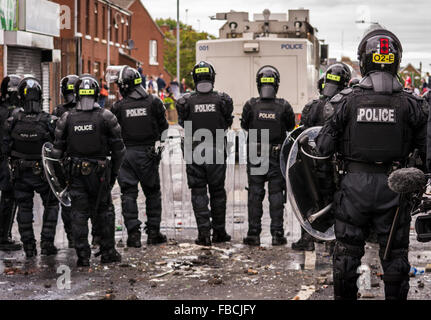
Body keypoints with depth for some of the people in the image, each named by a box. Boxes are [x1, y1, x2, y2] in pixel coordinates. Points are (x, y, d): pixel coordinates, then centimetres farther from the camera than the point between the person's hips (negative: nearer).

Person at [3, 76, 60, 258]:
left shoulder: (13, 121, -13)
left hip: (20, 173, 1)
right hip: (43, 173, -1)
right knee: (51, 205, 16)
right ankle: (47, 243, 9)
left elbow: (5, 149, -5)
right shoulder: (49, 121, -17)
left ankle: (28, 246, 16)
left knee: (24, 207, 15)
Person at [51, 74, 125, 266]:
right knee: (104, 211, 13)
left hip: (76, 172, 1)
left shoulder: (66, 118, -2)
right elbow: (118, 148, -3)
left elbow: (57, 150, 1)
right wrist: (114, 171, 9)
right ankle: (108, 252, 16)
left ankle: (83, 256, 4)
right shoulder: (106, 117, -6)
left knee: (79, 214, 6)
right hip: (100, 171, -1)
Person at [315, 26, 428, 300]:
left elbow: (324, 147, -5)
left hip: (355, 185, 0)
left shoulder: (347, 100, -7)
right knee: (395, 254, 12)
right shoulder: (411, 103, -5)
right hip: (394, 187, 0)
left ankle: (344, 297, 22)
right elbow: (425, 149, -2)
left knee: (347, 252, 13)